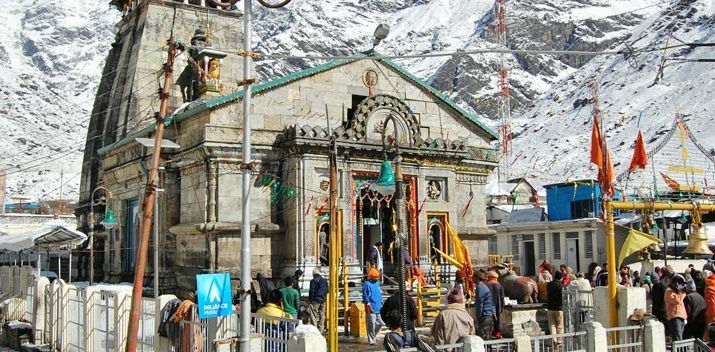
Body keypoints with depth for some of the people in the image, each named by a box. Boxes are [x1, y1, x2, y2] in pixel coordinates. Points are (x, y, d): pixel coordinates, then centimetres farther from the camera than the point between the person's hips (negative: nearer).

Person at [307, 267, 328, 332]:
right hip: (323, 300, 7)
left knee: (313, 314, -6)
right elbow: (327, 290, 16)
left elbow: (312, 291, -10)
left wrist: (310, 300, -6)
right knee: (322, 314, 11)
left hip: (316, 300, -7)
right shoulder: (325, 280, 13)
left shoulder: (313, 281, -7)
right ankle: (321, 330, 13)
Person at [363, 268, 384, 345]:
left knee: (379, 323, 12)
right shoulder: (367, 284, -11)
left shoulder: (377, 283, 15)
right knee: (371, 325, -4)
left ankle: (372, 335, 28)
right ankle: (371, 340, 4)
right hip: (371, 309, -8)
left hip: (378, 308, 8)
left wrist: (381, 303, 20)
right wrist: (368, 305, -16)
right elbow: (365, 296, -13)